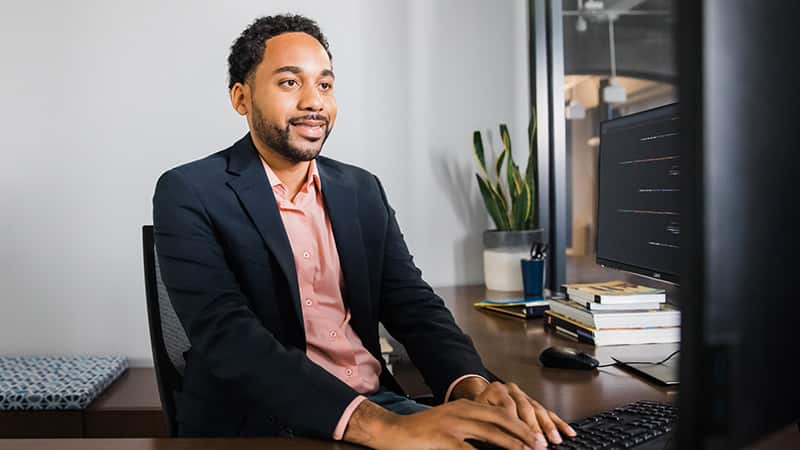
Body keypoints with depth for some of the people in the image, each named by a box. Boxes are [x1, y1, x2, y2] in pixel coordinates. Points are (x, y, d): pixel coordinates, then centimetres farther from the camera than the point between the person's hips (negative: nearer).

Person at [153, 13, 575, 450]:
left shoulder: (363, 191, 8)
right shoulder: (190, 194, -7)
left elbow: (412, 303, 4)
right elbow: (227, 335, -20)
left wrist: (473, 385, -18)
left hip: (379, 406, 5)